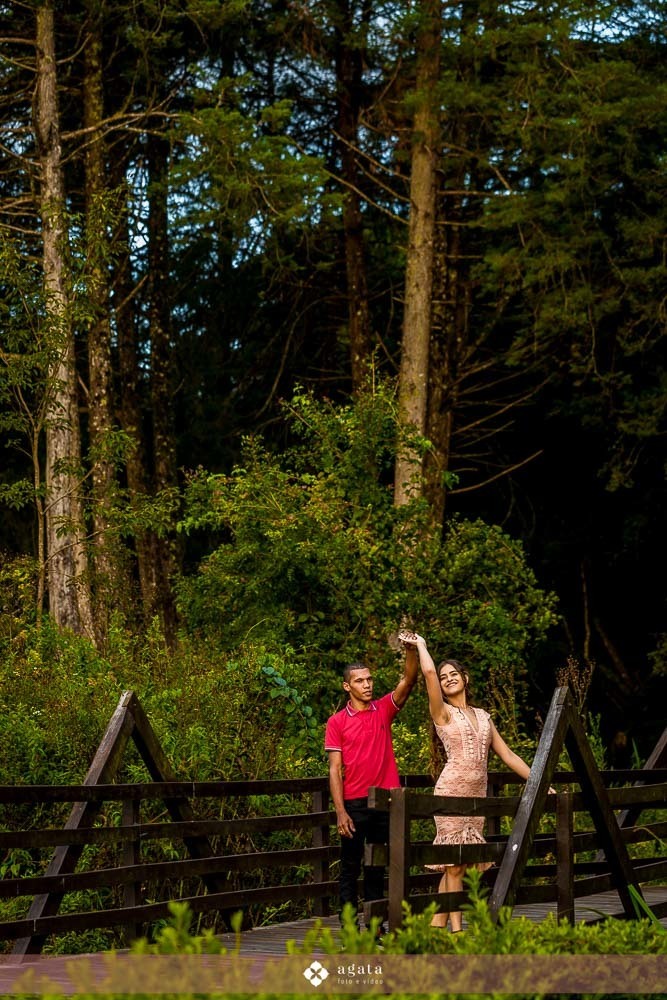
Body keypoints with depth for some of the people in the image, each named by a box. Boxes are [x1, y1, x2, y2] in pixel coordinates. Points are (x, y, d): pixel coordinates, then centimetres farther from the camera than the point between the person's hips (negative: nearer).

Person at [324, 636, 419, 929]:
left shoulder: (384, 710, 8)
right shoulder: (337, 722, 0)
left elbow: (408, 681, -6)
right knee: (350, 868, 1)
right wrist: (340, 812, -11)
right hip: (354, 804, -3)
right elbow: (335, 769, -4)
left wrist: (411, 650, -25)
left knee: (377, 869, 10)